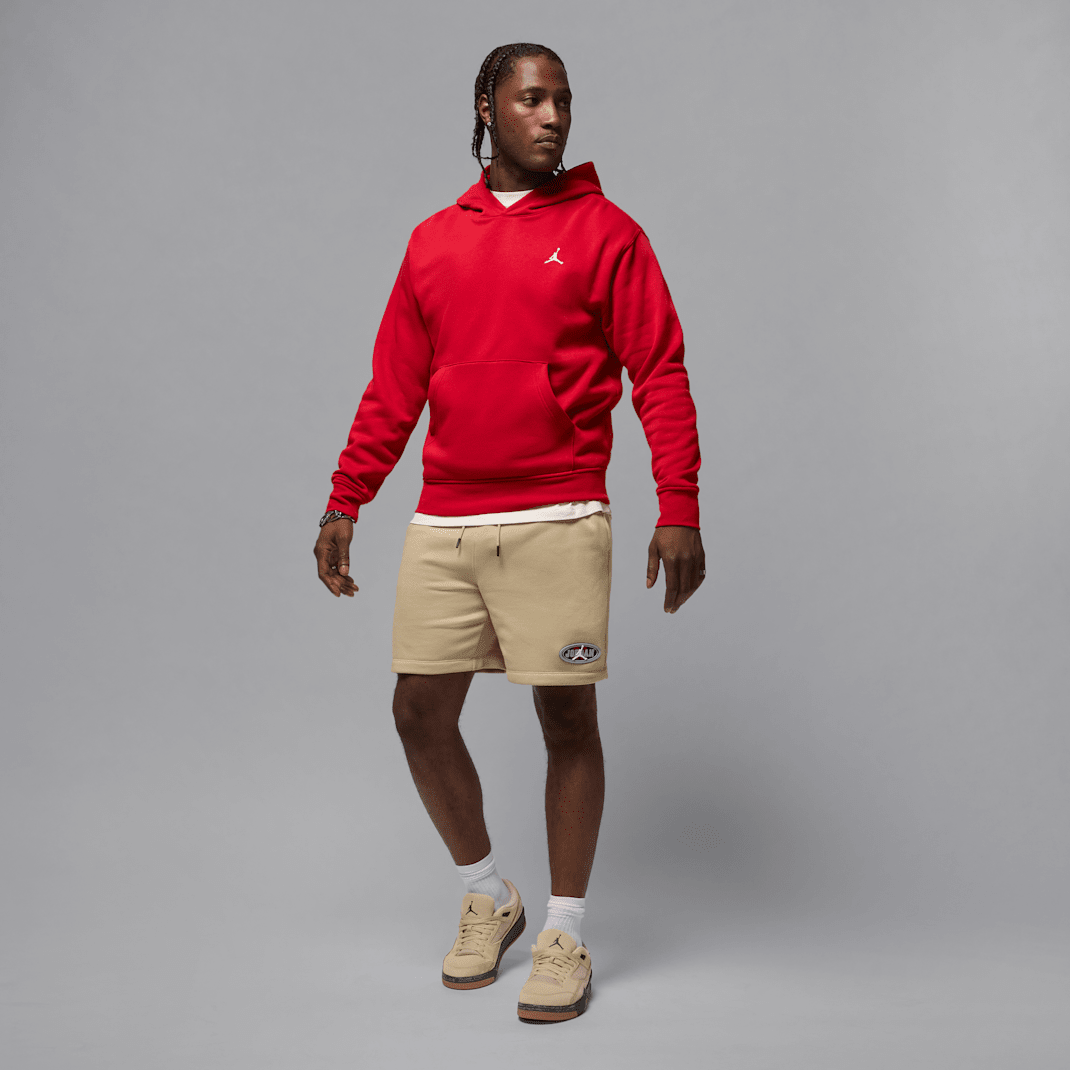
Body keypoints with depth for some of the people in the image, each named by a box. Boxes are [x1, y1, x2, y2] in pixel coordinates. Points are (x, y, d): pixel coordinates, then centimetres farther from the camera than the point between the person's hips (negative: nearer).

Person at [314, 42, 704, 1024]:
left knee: (568, 720, 1)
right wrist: (345, 502, 9)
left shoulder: (605, 233, 3)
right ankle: (488, 897, 28)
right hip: (442, 526, 4)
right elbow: (393, 388, 15)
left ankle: (565, 935, 17)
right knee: (420, 713, 6)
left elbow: (660, 375, -3)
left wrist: (680, 510, -12)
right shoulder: (432, 243, 14)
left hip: (557, 525, -4)